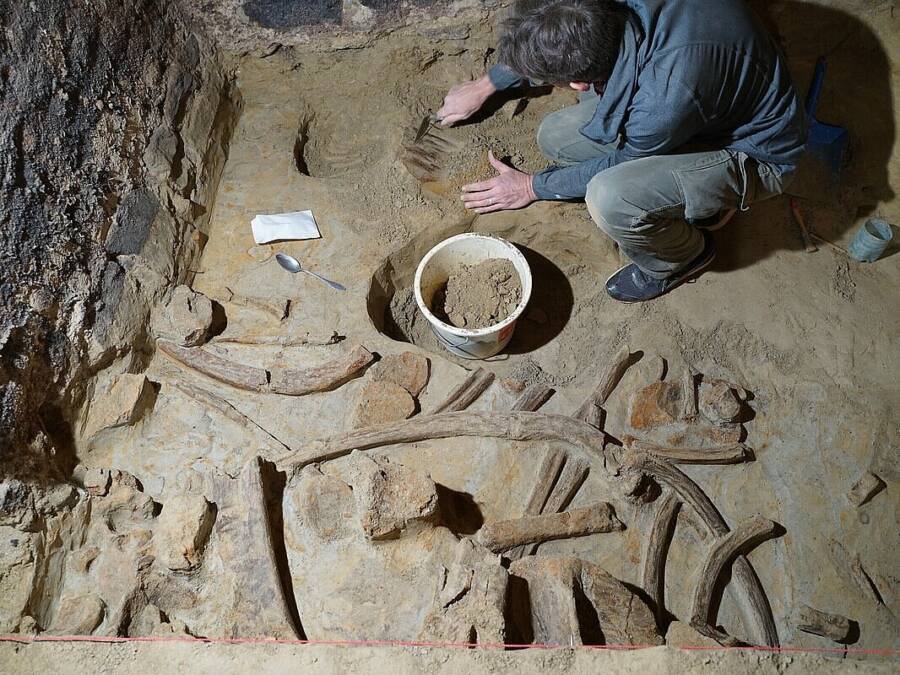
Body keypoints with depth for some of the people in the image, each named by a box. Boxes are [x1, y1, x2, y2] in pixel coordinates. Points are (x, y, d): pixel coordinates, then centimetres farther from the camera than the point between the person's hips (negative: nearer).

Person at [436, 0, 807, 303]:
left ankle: (682, 256, 2)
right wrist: (484, 86, 14)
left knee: (610, 200, -33)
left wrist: (532, 187, -4)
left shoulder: (668, 98, -40)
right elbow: (536, 45, 3)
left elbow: (619, 162, -18)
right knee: (555, 138, -3)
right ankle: (696, 199, 11)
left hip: (754, 153, -7)